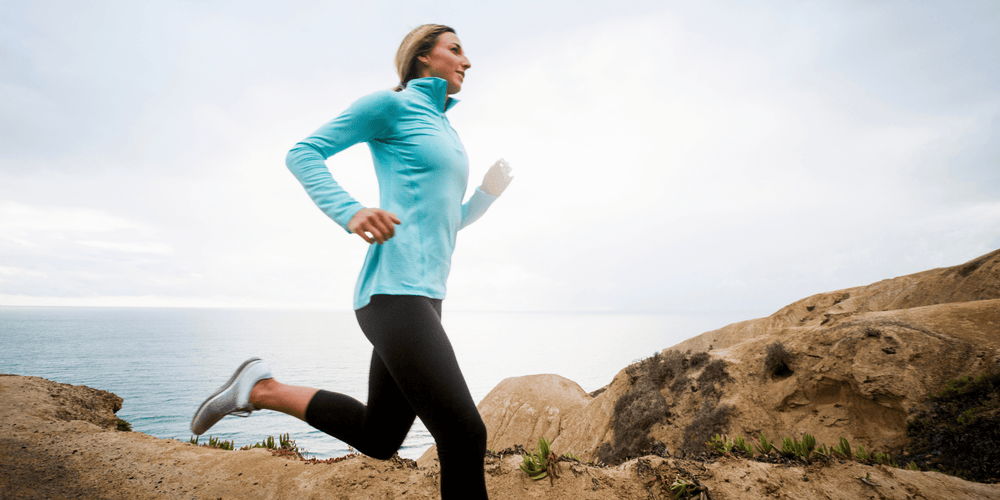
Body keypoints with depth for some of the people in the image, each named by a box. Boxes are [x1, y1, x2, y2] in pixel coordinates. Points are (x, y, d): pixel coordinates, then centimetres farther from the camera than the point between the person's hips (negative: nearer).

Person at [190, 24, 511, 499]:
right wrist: (349, 211, -18)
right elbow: (303, 153, -2)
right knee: (464, 434, -13)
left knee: (377, 438, 14)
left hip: (424, 294, 10)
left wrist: (487, 193, 14)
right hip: (393, 290, -9)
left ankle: (264, 390, 22)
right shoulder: (391, 104, 1)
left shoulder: (445, 130, 24)